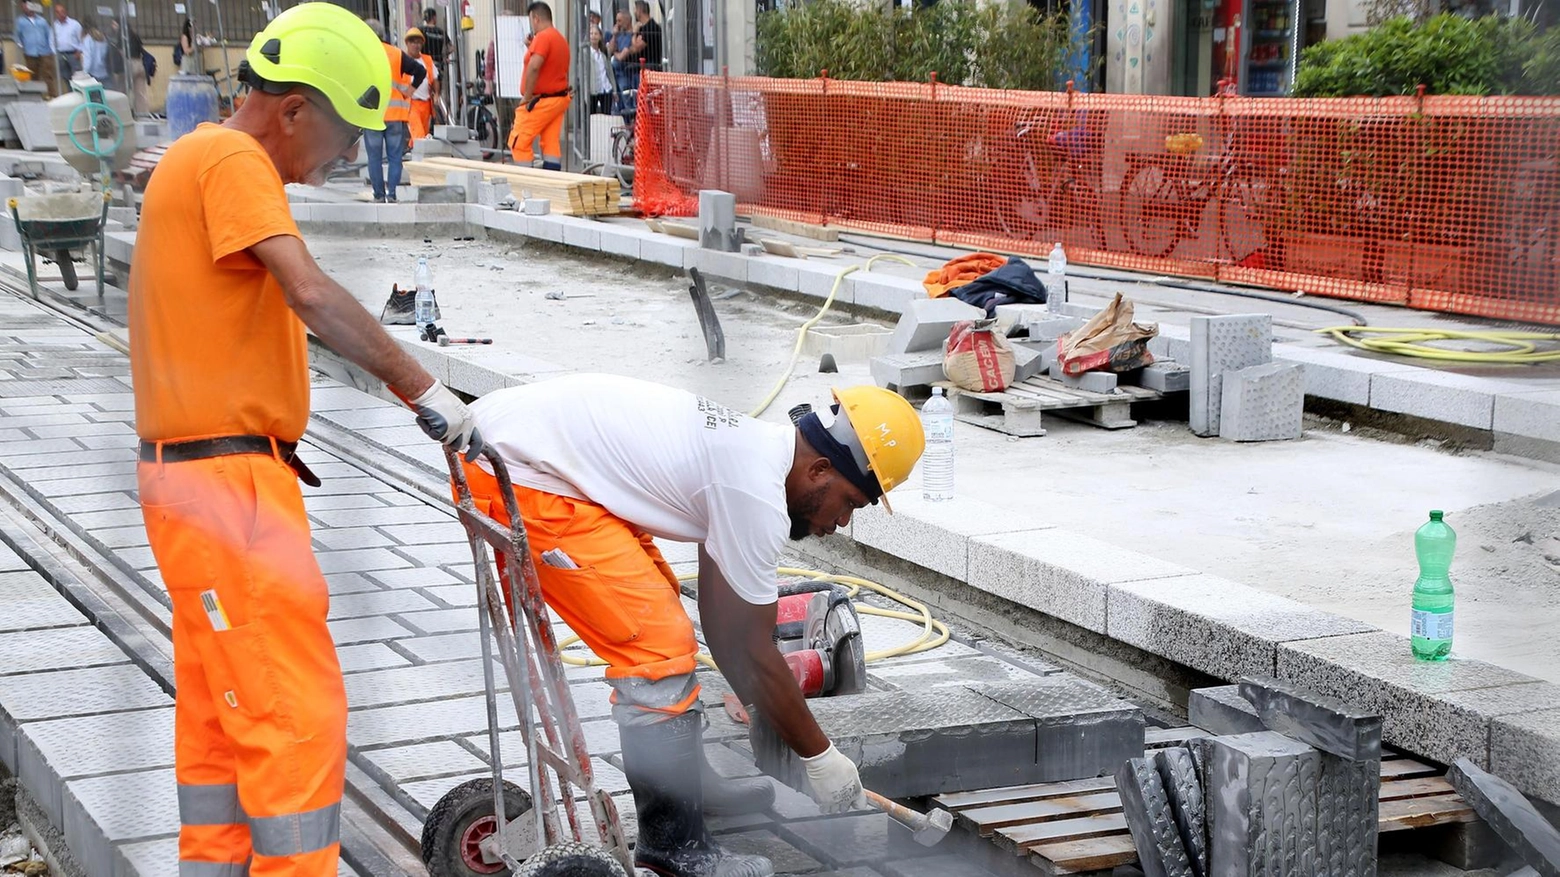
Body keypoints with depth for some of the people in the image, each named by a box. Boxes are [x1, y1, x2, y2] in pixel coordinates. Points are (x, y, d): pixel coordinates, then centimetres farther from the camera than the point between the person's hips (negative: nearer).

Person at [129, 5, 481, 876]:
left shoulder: (199, 160, 19)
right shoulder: (232, 159, -12)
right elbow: (311, 293, -26)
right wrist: (424, 387, -23)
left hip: (199, 471, 11)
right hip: (227, 477, -11)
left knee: (221, 718, 15)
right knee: (300, 714, -9)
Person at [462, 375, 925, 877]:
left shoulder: (748, 447, 14)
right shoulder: (757, 495, -16)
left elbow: (721, 623, 21)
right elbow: (753, 653, -7)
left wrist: (771, 721, 26)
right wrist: (820, 757, 4)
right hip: (516, 476, -11)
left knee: (657, 612, 19)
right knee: (658, 646, -10)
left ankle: (692, 792, 31)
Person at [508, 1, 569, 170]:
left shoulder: (542, 37, -16)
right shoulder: (561, 39, 15)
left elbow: (534, 68, -27)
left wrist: (527, 97, -20)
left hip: (542, 100, -9)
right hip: (560, 98, 9)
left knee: (518, 142, -3)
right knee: (552, 143, 6)